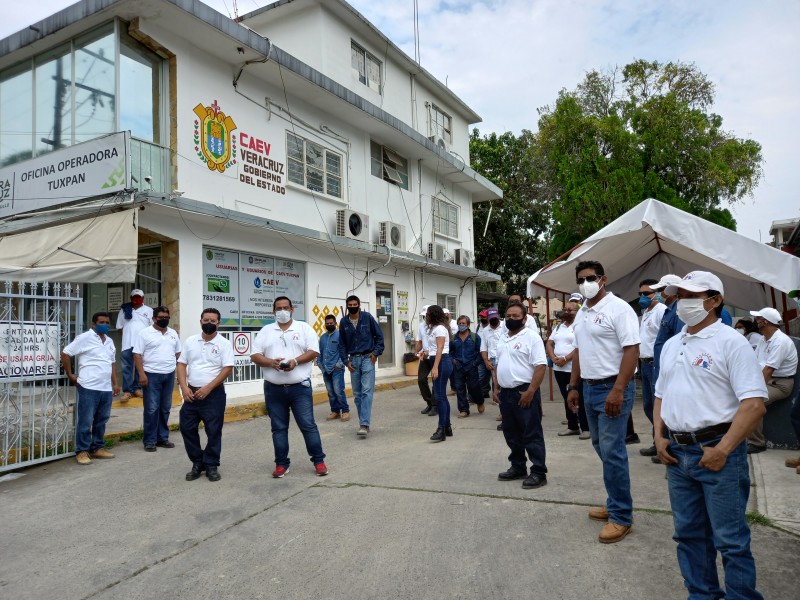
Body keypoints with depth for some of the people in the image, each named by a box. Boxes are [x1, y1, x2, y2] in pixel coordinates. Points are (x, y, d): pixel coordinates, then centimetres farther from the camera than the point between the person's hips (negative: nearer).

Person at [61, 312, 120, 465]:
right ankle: (82, 451, 7)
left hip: (106, 388, 7)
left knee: (101, 421, 13)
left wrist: (115, 383, 18)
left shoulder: (110, 341, 16)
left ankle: (98, 448, 23)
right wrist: (70, 375, -6)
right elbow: (65, 353, -7)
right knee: (85, 421, -1)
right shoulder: (85, 338, -6)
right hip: (89, 387, -7)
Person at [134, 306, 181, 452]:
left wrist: (175, 365, 7)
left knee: (165, 408, 11)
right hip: (152, 375, -5)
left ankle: (162, 438, 20)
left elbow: (178, 352, 19)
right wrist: (141, 373, -14)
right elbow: (137, 355, -8)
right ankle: (149, 441, 6)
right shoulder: (145, 333, -5)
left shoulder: (173, 333, 11)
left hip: (169, 375, 5)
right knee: (151, 409, -3)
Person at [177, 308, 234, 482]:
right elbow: (181, 365, 7)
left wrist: (208, 388, -16)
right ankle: (197, 463, 22)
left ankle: (211, 466, 16)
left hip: (214, 394, -4)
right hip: (191, 393, 4)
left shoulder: (224, 344, -5)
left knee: (214, 431, 2)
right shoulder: (190, 342, 8)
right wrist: (184, 388, -6)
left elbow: (228, 369, -11)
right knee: (187, 429, 7)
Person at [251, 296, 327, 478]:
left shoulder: (304, 328, 4)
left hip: (300, 387, -2)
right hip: (274, 389, 2)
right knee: (278, 428, 9)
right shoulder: (266, 331, 10)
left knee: (308, 425, 0)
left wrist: (295, 361, -19)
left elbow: (313, 351, -3)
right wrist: (271, 362, -15)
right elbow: (255, 356, 4)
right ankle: (281, 463, 19)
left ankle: (318, 460, 11)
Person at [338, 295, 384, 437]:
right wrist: (346, 361, 2)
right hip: (353, 360, 4)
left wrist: (376, 352, -6)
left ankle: (364, 424, -14)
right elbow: (342, 343, 10)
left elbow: (379, 336, 2)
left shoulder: (367, 317, -4)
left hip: (367, 358, -4)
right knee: (357, 394, 7)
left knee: (366, 392, -11)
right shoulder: (343, 322, 4)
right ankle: (363, 423, 17)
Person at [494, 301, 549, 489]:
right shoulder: (503, 339, 13)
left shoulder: (531, 337, -11)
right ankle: (518, 468, 27)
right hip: (505, 393, 8)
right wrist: (496, 388, 12)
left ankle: (538, 473, 7)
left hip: (524, 392, -8)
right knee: (511, 434, 15)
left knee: (532, 434, -1)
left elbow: (541, 366, -17)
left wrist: (530, 391, -21)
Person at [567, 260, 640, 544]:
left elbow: (631, 350, -19)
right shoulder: (581, 313, 13)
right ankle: (614, 504, 30)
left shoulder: (618, 308, -13)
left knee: (612, 452, -5)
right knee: (602, 448, 15)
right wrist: (573, 386, 15)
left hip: (613, 388, -8)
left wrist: (617, 391, -24)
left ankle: (621, 517, 8)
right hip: (590, 387, 8)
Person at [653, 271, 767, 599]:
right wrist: (659, 436, 6)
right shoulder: (671, 345, 13)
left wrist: (723, 449, -19)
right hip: (677, 453, 7)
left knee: (730, 538, 3)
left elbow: (754, 403, -16)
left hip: (717, 452, -7)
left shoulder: (731, 342, -10)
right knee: (689, 533, 16)